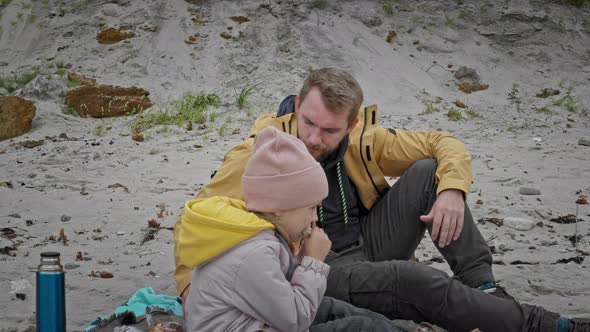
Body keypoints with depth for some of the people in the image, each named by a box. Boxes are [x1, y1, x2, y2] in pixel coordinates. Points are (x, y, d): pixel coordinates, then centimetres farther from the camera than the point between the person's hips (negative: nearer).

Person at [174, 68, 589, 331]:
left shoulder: (363, 140, -4)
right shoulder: (261, 153, -15)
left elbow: (445, 144, 2)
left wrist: (452, 191, -19)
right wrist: (191, 287, -24)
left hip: (369, 245, 5)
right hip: (320, 272, -5)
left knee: (426, 171, -13)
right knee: (412, 279, -32)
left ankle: (483, 287, -15)